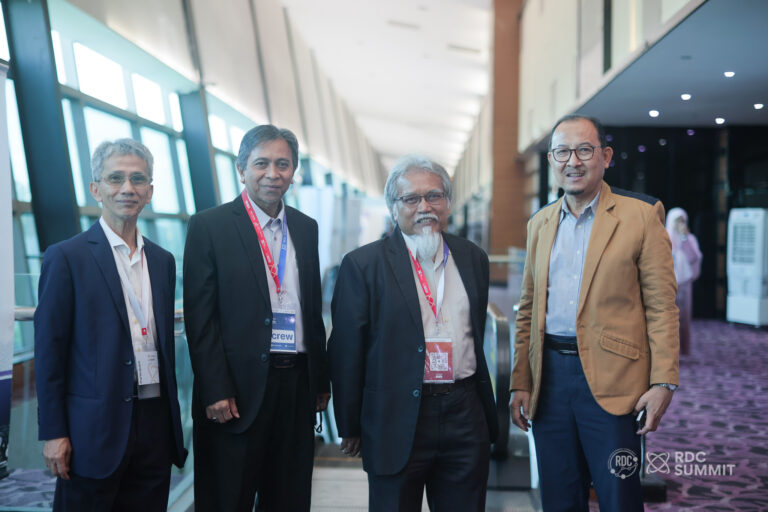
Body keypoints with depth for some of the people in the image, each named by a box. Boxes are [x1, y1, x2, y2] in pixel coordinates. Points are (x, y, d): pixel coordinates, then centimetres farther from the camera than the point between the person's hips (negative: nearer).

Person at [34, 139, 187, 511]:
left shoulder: (162, 261, 11)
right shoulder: (67, 257, -5)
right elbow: (48, 351, -7)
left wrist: (173, 419, 14)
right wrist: (53, 434, -9)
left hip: (155, 424, 5)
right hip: (96, 428, -5)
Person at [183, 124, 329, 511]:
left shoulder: (306, 228, 11)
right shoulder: (209, 226, -5)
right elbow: (200, 316, -9)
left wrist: (321, 379, 12)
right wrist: (216, 391, -14)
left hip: (297, 384, 5)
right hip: (239, 390, -5)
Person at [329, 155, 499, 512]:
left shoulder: (473, 258, 8)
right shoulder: (363, 265, -6)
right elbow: (346, 352, -5)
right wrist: (350, 428, -3)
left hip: (465, 416, 4)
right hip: (397, 424, -4)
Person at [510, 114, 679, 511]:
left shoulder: (641, 215, -2)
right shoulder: (540, 223, 12)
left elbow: (661, 306, -4)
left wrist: (663, 383, -11)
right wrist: (520, 383, 8)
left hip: (610, 380, -4)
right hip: (549, 376, 5)